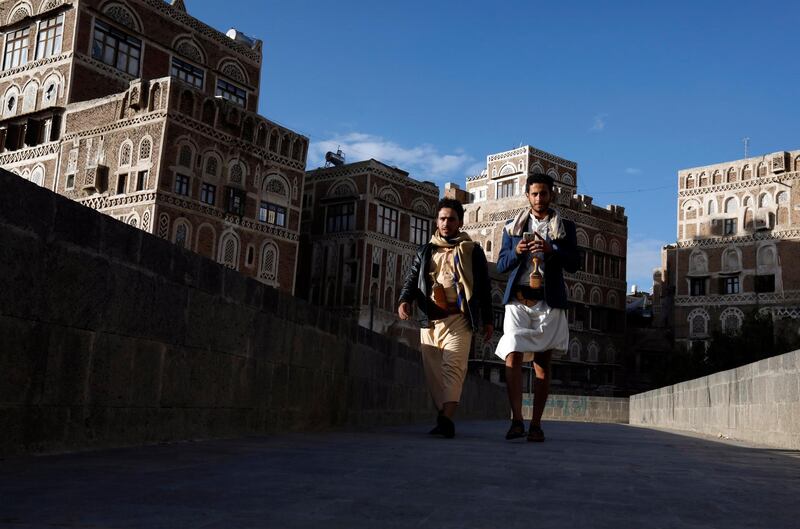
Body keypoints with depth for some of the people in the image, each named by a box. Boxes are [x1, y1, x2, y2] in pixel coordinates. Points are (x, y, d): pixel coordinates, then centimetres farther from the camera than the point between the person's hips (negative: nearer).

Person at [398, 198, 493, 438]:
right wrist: (404, 300, -9)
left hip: (457, 319, -4)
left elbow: (484, 287, 12)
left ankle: (446, 419, -31)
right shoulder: (425, 251, 19)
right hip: (429, 320, 4)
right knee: (433, 372, 2)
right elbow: (412, 279, 11)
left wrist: (487, 320, 8)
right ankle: (444, 417, 10)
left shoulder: (472, 251, 11)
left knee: (453, 366, -19)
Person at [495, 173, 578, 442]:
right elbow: (501, 265, 11)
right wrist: (517, 252, -9)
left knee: (542, 363, 1)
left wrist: (550, 250, -15)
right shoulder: (513, 226, 15)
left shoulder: (565, 227, 12)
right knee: (513, 358, -13)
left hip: (549, 301, 0)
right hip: (518, 299, 1)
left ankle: (536, 425, 5)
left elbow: (573, 264, 2)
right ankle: (516, 421, -12)